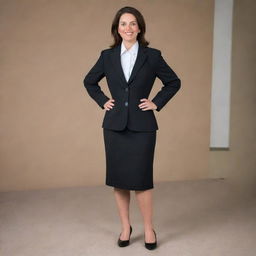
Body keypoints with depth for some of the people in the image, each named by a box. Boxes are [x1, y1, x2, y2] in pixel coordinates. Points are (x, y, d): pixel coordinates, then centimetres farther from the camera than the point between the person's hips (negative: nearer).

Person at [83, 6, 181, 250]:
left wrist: (156, 103, 1)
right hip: (114, 126, 3)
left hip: (142, 126, -2)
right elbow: (89, 81, 18)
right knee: (118, 179, 8)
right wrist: (103, 101, 7)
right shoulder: (107, 56, 5)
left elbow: (174, 82, 9)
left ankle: (148, 228, 17)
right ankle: (125, 227, 24)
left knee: (140, 179, -2)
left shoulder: (152, 55, -1)